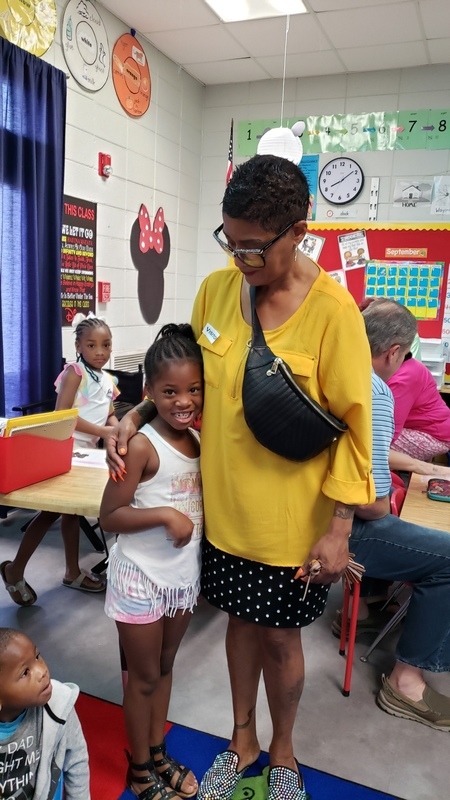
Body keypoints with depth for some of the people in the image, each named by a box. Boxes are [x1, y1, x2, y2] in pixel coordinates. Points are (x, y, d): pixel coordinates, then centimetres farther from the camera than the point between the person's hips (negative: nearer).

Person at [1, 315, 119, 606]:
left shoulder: (109, 381, 10)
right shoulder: (75, 371, -12)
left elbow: (109, 416, 15)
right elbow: (61, 414, -19)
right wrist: (102, 431, -22)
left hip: (87, 450, 7)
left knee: (71, 508, 17)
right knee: (52, 511, -3)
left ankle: (73, 572, 28)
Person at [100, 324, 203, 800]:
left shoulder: (201, 440, -1)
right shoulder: (142, 446, -21)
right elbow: (109, 516, -19)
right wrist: (164, 514, -28)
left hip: (184, 576, 6)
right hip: (141, 580, -6)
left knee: (165, 667, 22)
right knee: (144, 677, 13)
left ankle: (158, 754, 43)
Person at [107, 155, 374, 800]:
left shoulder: (332, 309, -17)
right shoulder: (216, 289, -3)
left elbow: (353, 425, -13)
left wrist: (339, 528, -13)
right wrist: (136, 416, -6)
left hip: (292, 520, -4)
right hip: (225, 506, 4)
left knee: (280, 635, 15)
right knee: (241, 619, 22)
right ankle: (243, 740, 48)